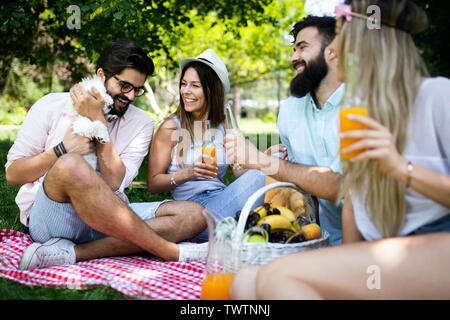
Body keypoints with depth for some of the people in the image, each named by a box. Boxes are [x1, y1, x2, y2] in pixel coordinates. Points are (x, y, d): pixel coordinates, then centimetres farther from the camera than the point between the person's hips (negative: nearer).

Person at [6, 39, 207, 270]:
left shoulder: (141, 123, 8)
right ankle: (174, 253, -28)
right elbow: (12, 174, 2)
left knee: (194, 214, -16)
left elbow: (115, 183, -7)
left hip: (106, 221, 3)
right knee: (70, 165, -36)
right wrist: (63, 149, -13)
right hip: (48, 215, -3)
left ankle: (73, 253, -30)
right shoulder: (52, 106, 4)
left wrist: (98, 121, -12)